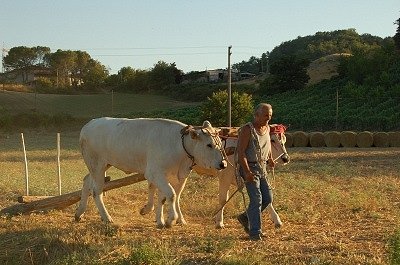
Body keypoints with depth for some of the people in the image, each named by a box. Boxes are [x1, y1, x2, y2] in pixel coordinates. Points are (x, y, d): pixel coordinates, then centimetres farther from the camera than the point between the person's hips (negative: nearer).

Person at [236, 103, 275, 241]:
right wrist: (247, 172, -26)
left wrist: (270, 158, 20)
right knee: (256, 198, -13)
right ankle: (255, 232, -7)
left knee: (267, 198, 5)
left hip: (262, 168, 8)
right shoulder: (247, 129, -15)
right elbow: (241, 152, -19)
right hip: (249, 167, -8)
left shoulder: (267, 128, 8)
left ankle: (246, 217, 26)